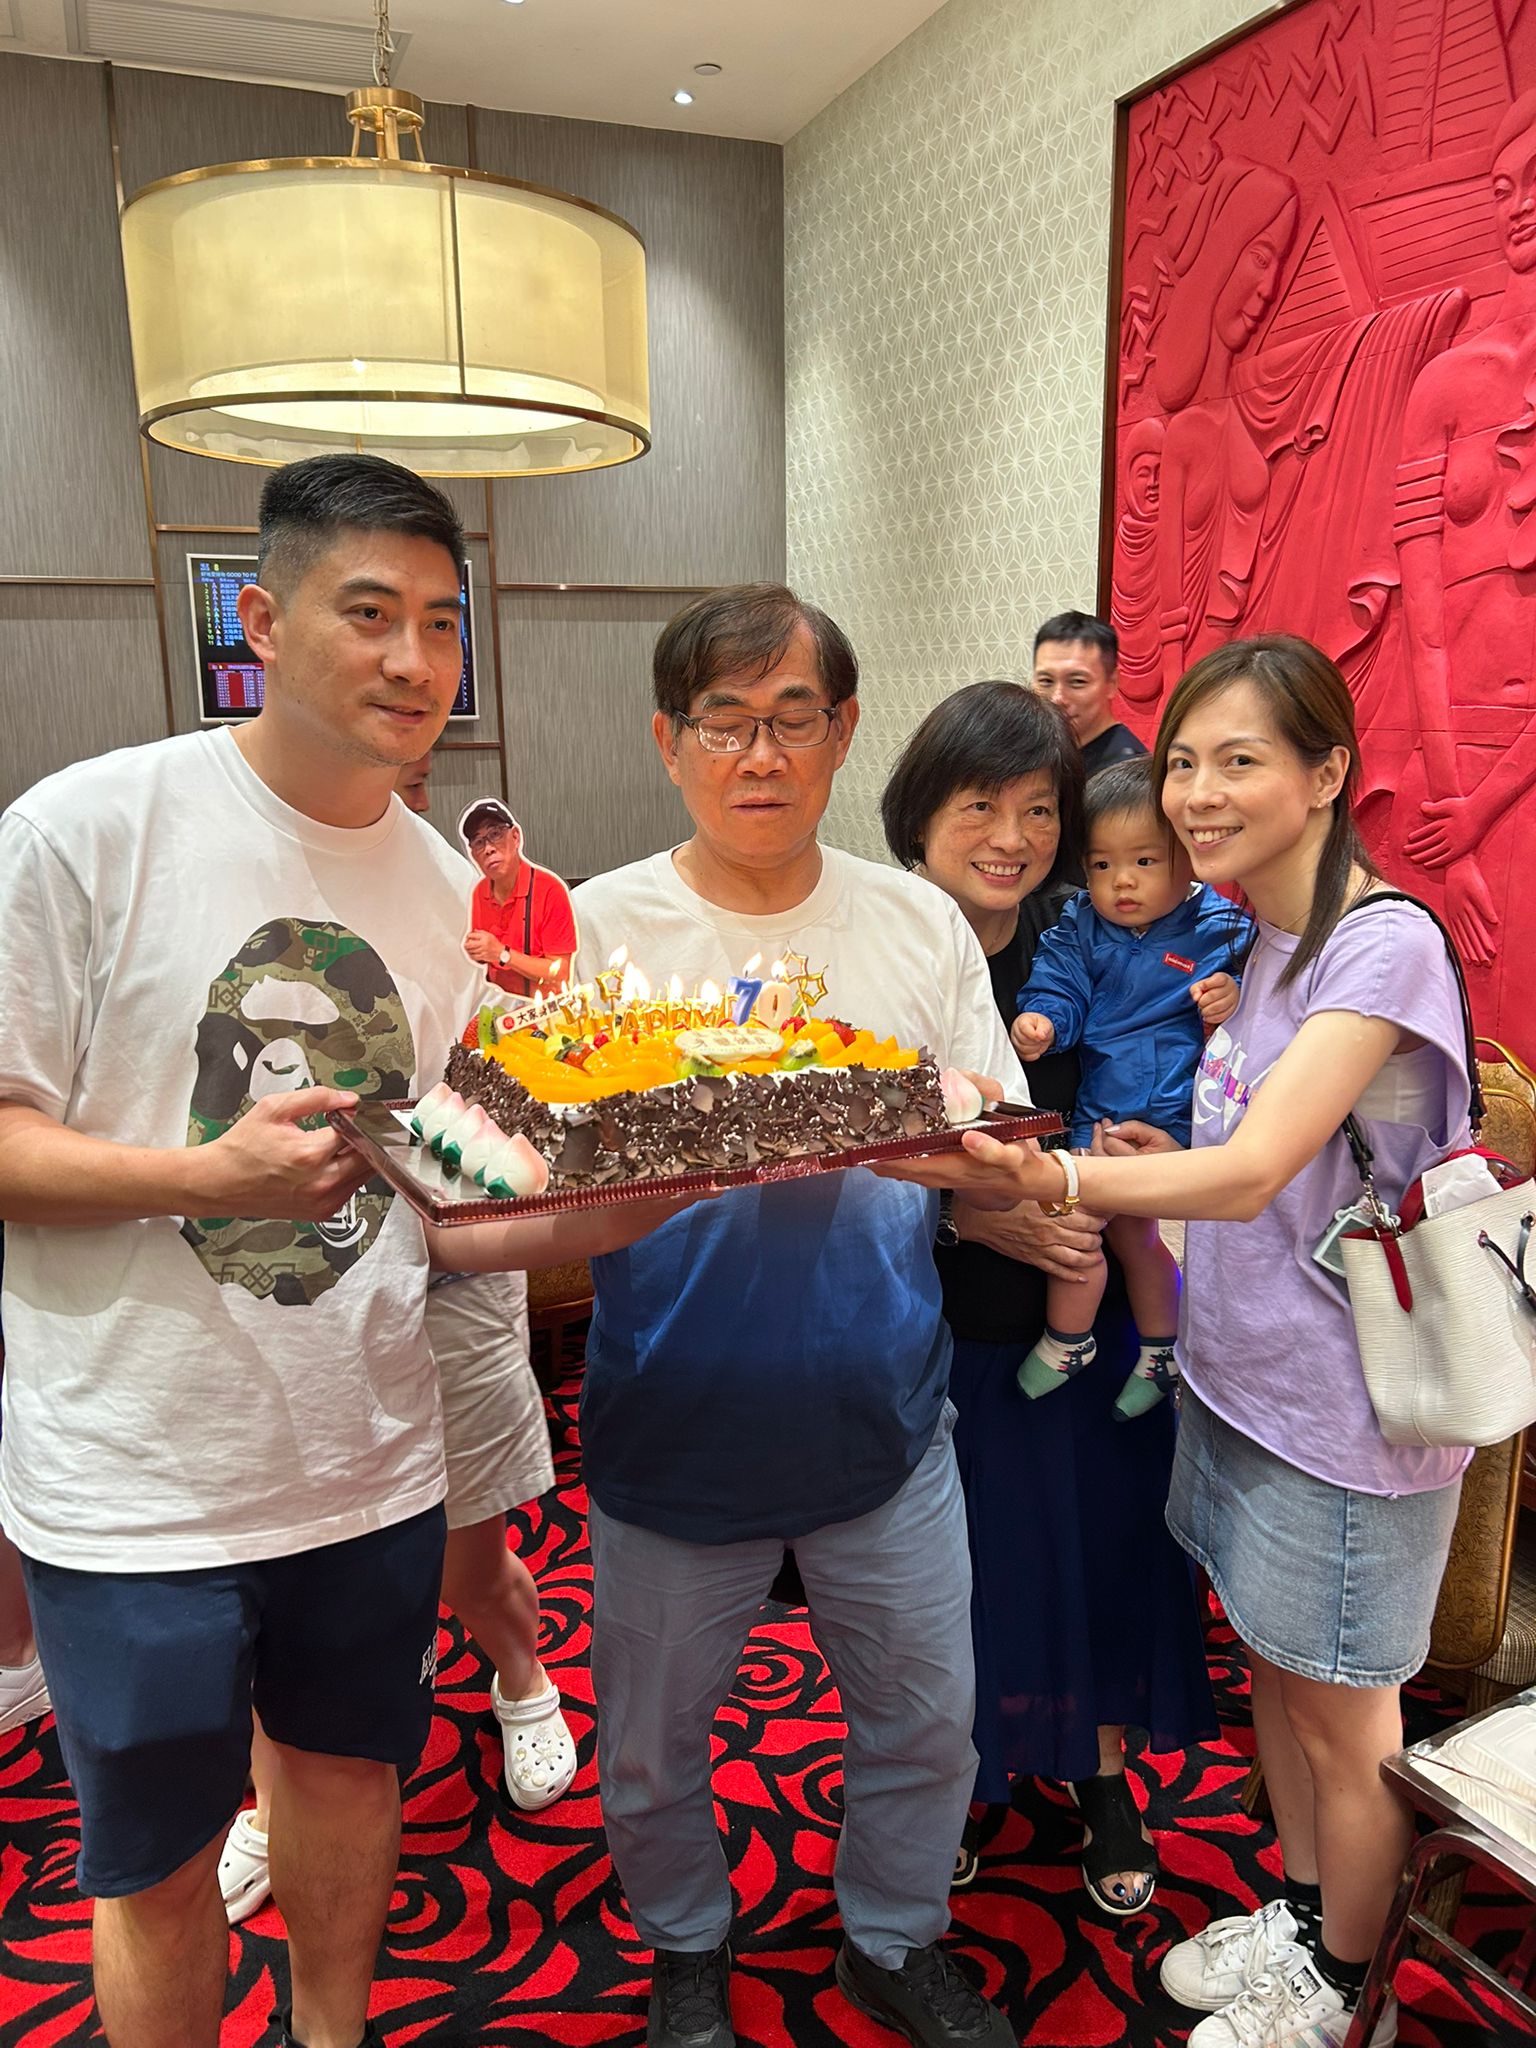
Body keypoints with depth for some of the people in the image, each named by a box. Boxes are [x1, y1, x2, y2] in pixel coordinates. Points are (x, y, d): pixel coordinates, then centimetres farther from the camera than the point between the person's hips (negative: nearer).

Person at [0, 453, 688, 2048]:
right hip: (136, 1482, -4)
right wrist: (211, 1174, -26)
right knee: (159, 1858, 15)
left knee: (348, 1769, 24)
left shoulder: (446, 885, 2)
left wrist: (608, 1211, -13)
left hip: (370, 1460, 5)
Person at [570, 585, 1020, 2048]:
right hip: (674, 1433, -1)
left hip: (883, 1424, 2)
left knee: (924, 1724, 19)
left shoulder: (921, 925, -1)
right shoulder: (595, 927, -8)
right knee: (652, 1749, 18)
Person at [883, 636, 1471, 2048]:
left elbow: (1255, 1175, -31)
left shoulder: (1384, 944, -21)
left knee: (1339, 1715, 13)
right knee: (1275, 1667, 23)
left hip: (1343, 1406, -8)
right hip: (1238, 1375, 8)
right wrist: (1165, 1153, -2)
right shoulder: (1265, 940, 6)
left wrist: (1050, 1180, -44)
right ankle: (1300, 1916, 46)